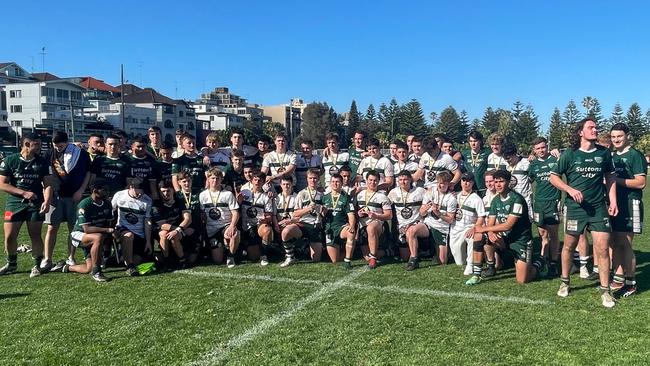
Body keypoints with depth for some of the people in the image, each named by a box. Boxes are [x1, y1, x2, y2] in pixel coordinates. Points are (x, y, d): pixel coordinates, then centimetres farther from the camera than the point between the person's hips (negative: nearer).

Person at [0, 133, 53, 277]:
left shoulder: (42, 162, 1)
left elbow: (47, 184, -1)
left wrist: (46, 201, -16)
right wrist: (24, 193, -12)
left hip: (35, 204, 0)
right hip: (14, 203, 0)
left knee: (35, 235, 2)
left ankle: (38, 265, 17)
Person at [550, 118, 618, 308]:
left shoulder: (604, 153, 3)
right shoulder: (569, 154, -3)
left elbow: (610, 177, 14)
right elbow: (553, 177, 0)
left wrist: (613, 200, 7)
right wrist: (570, 189, -13)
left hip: (599, 208, 1)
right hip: (575, 207, -1)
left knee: (602, 249, -4)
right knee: (569, 246, 11)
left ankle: (605, 290, 9)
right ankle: (565, 282, 30)